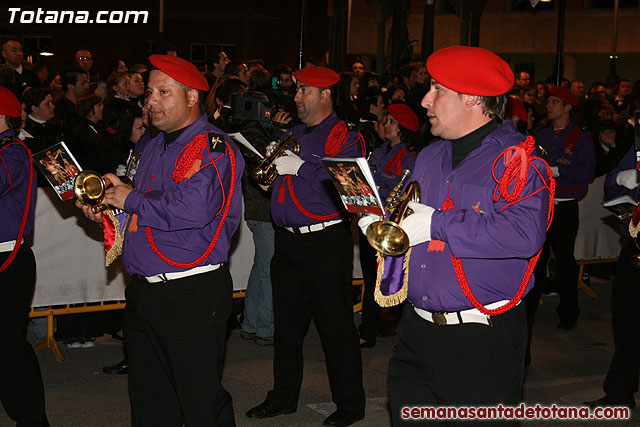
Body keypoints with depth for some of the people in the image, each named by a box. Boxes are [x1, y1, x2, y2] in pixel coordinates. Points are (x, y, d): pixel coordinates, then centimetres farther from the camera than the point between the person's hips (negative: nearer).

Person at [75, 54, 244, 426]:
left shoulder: (215, 149, -13)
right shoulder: (155, 147, 16)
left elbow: (191, 209, -29)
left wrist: (131, 199, -15)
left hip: (193, 295, -9)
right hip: (143, 293, 9)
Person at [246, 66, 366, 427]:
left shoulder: (344, 135, -6)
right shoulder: (292, 135, 18)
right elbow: (269, 179, 24)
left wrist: (301, 167, -17)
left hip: (327, 241, -8)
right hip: (287, 240, 8)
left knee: (336, 325, -1)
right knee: (287, 323, 14)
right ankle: (284, 397, 27)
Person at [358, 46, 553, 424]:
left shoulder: (517, 158, -11)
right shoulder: (430, 157, 15)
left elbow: (525, 233, -28)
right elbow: (406, 217, 26)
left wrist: (436, 224, -23)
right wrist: (380, 224, 2)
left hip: (483, 340, -7)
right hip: (417, 330, 7)